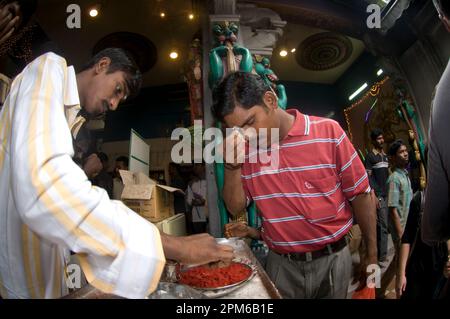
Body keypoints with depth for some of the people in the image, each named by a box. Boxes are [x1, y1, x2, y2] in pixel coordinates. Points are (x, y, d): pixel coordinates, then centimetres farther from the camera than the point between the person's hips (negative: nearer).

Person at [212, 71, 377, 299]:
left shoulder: (328, 132, -13)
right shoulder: (245, 149, -6)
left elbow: (360, 194, -5)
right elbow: (235, 207, -2)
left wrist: (371, 255, 0)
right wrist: (232, 165, -18)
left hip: (331, 259, -1)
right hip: (281, 264, 2)